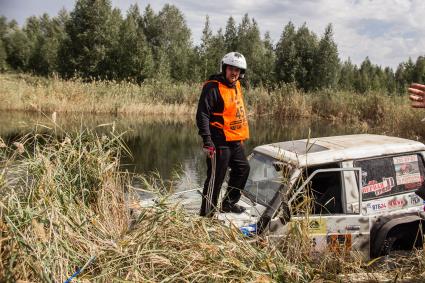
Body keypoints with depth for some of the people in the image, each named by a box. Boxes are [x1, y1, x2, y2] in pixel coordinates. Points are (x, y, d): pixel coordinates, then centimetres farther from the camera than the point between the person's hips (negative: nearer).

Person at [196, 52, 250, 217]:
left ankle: (229, 203, 38)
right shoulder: (213, 87, -14)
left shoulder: (236, 86, 14)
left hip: (235, 141, 10)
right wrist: (207, 140, -26)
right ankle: (207, 214, 7)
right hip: (220, 142, -10)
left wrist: (242, 135, 25)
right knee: (215, 178, -5)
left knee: (243, 169, 22)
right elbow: (202, 114, -20)